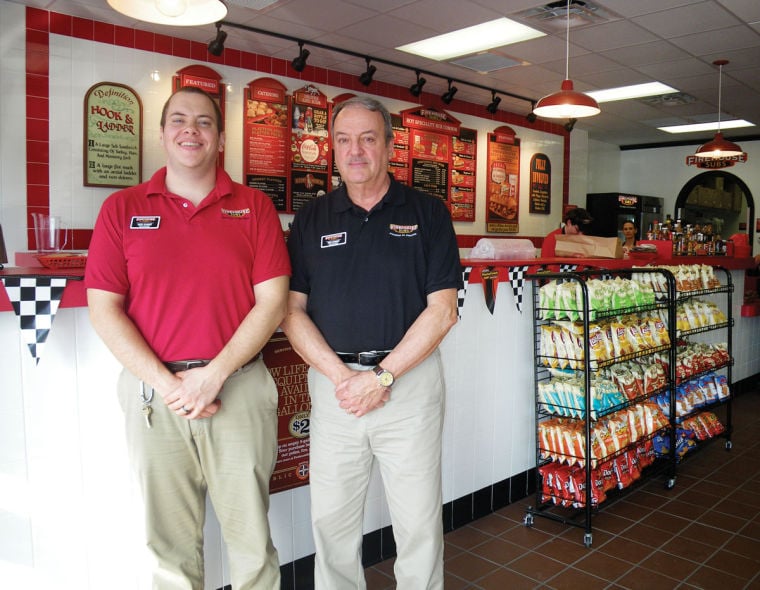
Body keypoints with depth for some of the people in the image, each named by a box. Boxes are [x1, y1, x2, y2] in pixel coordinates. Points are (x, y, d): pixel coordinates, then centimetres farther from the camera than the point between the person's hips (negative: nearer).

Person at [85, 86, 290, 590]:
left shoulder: (254, 207, 4)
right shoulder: (122, 208, 6)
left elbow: (273, 301, -2)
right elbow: (104, 309, 0)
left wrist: (214, 374, -11)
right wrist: (167, 383, -9)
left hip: (240, 388, 0)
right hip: (153, 393, 1)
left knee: (252, 538, 9)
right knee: (171, 543, 14)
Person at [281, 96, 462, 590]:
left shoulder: (427, 213, 2)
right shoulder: (312, 219, 7)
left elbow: (442, 310, -4)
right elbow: (292, 311, 2)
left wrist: (383, 375, -11)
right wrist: (341, 375, -11)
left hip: (410, 379, -1)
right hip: (333, 381, 2)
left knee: (420, 521, 8)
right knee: (331, 519, 13)